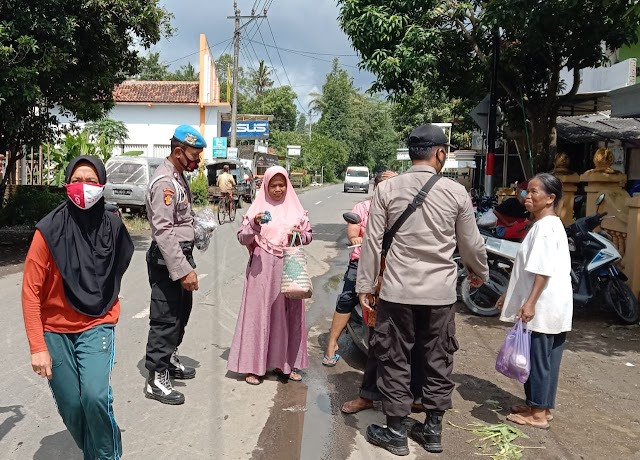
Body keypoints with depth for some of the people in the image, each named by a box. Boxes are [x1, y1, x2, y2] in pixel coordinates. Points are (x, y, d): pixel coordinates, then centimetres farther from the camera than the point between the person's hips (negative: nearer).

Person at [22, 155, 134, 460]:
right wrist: (38, 347, -12)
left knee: (95, 396, -19)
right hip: (55, 330, 0)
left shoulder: (113, 226, -6)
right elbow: (31, 291, -9)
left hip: (96, 326, 0)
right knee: (71, 408, 3)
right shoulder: (49, 230, -13)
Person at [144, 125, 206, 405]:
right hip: (167, 259, -10)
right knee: (165, 318, -3)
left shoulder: (179, 176, 12)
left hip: (181, 254, 10)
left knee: (182, 311, 21)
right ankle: (156, 379, 7)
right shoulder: (164, 181, -20)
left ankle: (170, 359, 38)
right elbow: (164, 231, -26)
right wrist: (183, 270, -28)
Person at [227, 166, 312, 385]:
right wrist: (254, 225, -18)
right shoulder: (258, 207, 2)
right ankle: (254, 365, 6)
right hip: (262, 268, -2)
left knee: (288, 313, 6)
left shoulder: (295, 208, 8)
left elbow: (308, 235, 13)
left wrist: (299, 235, -8)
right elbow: (242, 238, -1)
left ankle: (286, 362, 19)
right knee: (258, 313, -2)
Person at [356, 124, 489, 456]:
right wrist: (479, 272, 26)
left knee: (395, 361, 9)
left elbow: (372, 241, -4)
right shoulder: (456, 192, -2)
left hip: (397, 290, -1)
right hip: (440, 291, 1)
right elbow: (471, 243, 7)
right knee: (438, 360, 15)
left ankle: (395, 432, 19)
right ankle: (432, 429, 27)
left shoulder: (387, 189, -5)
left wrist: (365, 285, 5)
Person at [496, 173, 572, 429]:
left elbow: (544, 270, -23)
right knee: (545, 357, 15)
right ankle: (541, 406, 26)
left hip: (543, 306, -10)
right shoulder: (545, 225, 17)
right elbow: (530, 268, 21)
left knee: (537, 357, -1)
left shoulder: (546, 226, -15)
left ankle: (538, 414, 8)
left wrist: (530, 302, -26)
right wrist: (510, 296, 23)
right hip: (548, 306, 10)